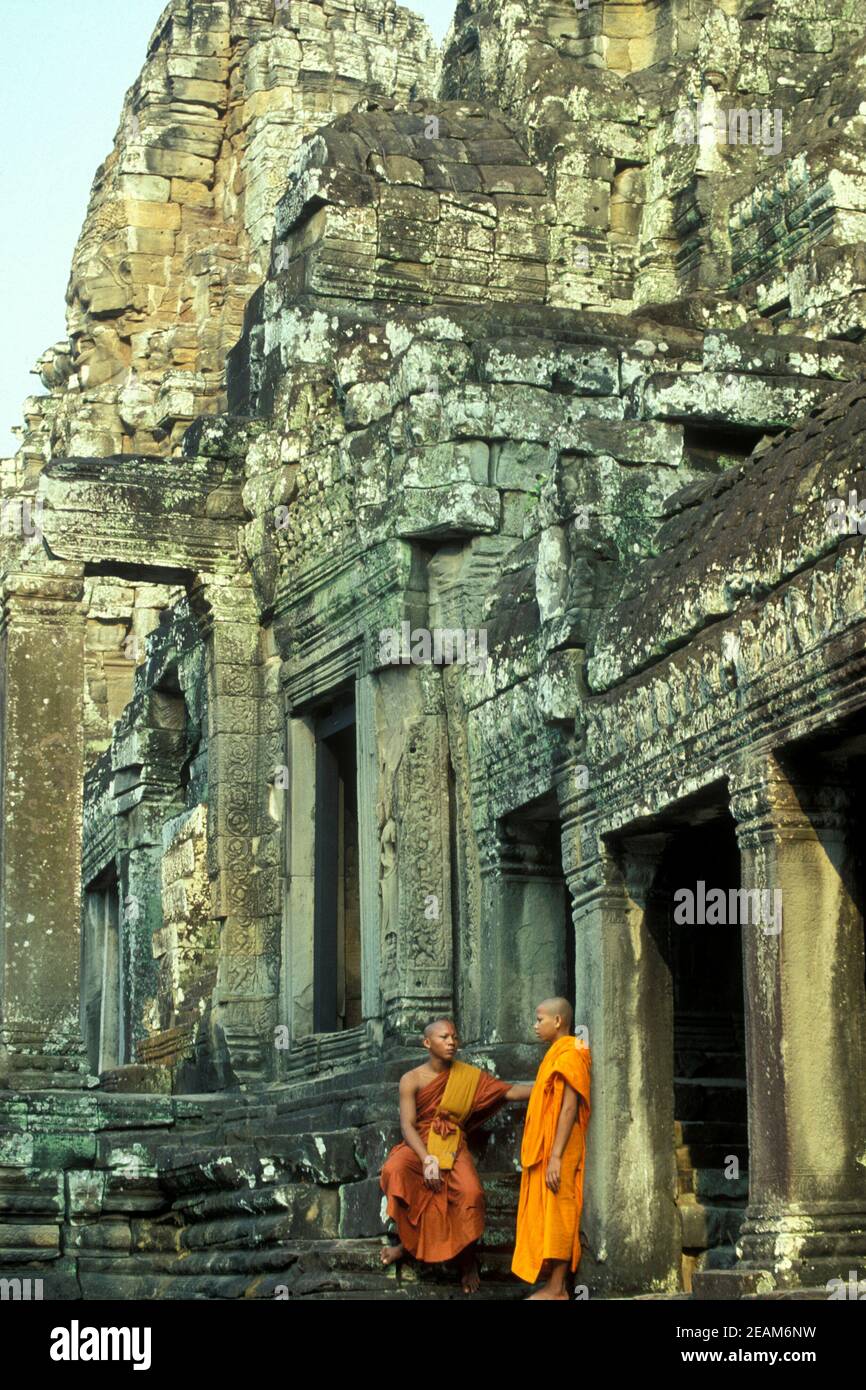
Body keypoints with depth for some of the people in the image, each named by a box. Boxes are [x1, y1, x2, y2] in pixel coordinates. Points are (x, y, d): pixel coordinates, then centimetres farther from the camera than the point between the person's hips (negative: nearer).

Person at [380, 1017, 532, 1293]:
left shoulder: (469, 1076, 5)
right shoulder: (412, 1080, -1)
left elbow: (509, 1092, 1)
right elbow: (407, 1125, -9)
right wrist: (427, 1159, -24)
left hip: (453, 1146, 1)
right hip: (419, 1144, -1)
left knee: (470, 1193, -30)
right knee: (394, 1170, -35)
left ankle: (468, 1260, -6)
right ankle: (407, 1242, -13)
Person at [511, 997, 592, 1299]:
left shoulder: (568, 1055, -13)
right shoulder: (557, 1054, 16)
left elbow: (569, 1107, -20)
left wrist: (555, 1156, -24)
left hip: (556, 1152, -9)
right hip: (545, 1151, 9)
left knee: (555, 1215, -7)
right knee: (548, 1217, 9)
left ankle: (556, 1289, -5)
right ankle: (555, 1286, 10)